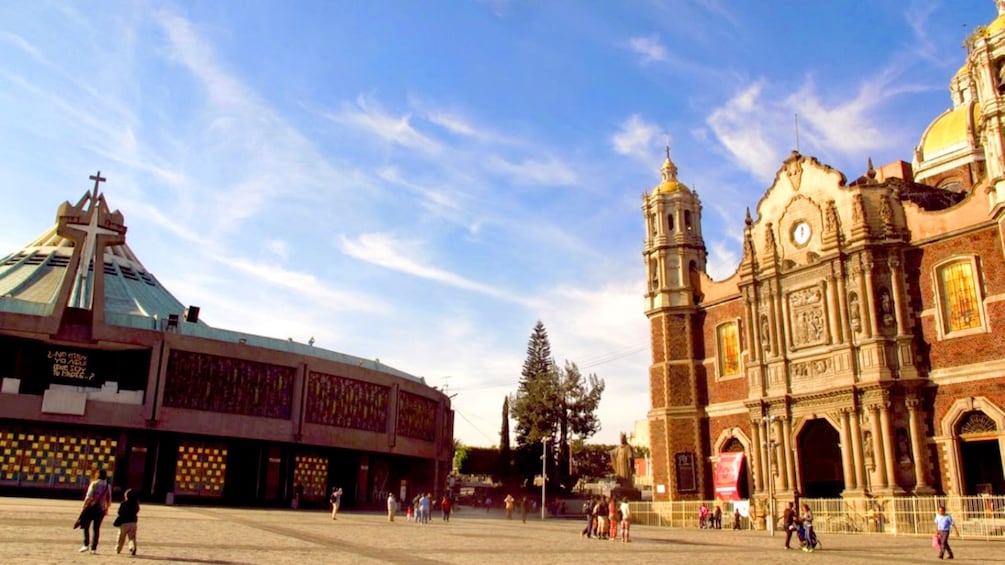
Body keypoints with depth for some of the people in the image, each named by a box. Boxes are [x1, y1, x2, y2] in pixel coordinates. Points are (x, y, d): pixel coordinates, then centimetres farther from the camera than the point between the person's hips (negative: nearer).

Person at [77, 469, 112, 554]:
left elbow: (88, 497, -12)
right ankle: (93, 548, 7)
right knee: (96, 528, 9)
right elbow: (109, 500, 7)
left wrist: (83, 507, -6)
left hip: (91, 507, -3)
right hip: (101, 509, 3)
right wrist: (107, 508, 21)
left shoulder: (94, 483, -5)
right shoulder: (108, 486, 6)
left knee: (86, 526, 9)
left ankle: (86, 545, -1)